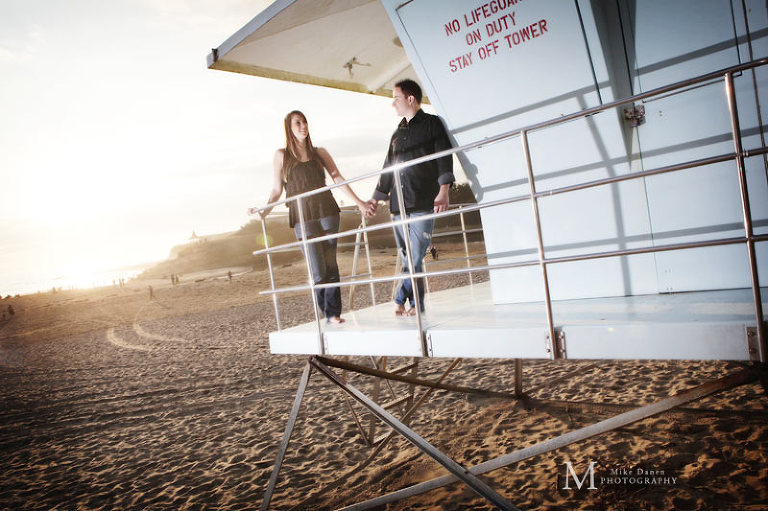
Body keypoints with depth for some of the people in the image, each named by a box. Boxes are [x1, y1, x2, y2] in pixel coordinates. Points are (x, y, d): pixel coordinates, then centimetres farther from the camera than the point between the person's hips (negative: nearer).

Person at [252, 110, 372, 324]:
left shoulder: (319, 153, 14)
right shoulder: (281, 156, 9)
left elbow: (338, 178, 10)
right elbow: (276, 190, 8)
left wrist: (358, 202, 5)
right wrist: (264, 211, -7)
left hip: (327, 212, 2)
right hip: (303, 218, -2)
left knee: (331, 265, 0)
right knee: (318, 270, -8)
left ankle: (334, 313, 6)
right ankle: (327, 311, 10)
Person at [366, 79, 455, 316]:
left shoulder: (432, 124, 6)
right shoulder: (397, 133, 24)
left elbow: (444, 157, -6)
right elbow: (388, 168, 30)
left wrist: (443, 190, -19)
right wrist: (376, 197, 29)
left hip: (423, 202, -6)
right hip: (398, 205, 6)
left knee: (415, 257, -11)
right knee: (409, 258, 4)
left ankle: (400, 300, -2)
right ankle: (416, 306, 9)